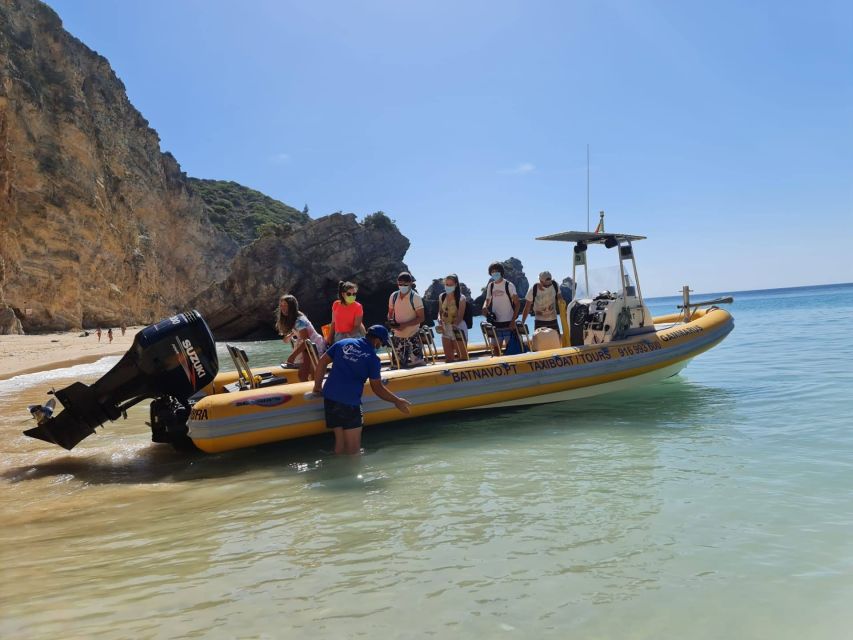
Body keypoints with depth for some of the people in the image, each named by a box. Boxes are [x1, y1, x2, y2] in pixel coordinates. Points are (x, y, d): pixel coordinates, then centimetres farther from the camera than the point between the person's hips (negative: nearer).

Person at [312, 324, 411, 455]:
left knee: (340, 440, 16)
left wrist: (318, 385, 19)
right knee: (353, 447, 4)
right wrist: (397, 401, 11)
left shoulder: (343, 343, 9)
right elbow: (377, 388, 0)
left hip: (329, 397, 6)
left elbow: (322, 362, 10)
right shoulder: (372, 358, -5)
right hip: (349, 402, -6)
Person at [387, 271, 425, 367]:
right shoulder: (393, 296, 2)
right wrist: (391, 321, -9)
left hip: (412, 336, -4)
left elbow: (421, 318, -11)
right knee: (400, 364, 11)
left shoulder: (415, 297, -11)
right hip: (397, 336, 4)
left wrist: (405, 324, -22)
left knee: (416, 363, -6)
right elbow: (390, 313, 15)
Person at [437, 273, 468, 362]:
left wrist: (454, 325, -32)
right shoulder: (442, 297, 4)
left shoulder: (461, 298, -13)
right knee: (448, 359, 13)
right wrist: (440, 320, -7)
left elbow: (460, 316, -18)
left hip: (458, 329, -6)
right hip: (445, 330, 6)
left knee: (462, 358, -1)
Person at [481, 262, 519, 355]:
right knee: (495, 347, 8)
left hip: (508, 322, -5)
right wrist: (485, 307, -5)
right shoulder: (490, 286, 9)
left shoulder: (509, 285, -6)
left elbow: (517, 304, -6)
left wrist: (513, 321, -14)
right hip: (495, 322, 5)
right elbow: (487, 300, 20)